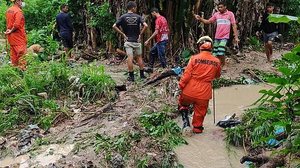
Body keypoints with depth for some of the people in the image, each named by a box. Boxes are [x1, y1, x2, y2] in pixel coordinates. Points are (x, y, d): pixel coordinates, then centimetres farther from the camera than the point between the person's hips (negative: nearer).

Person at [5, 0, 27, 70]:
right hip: (18, 36, -8)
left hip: (11, 36, 9)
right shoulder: (18, 11, -17)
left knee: (13, 53, 15)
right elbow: (17, 25, -24)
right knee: (21, 53, -4)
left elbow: (8, 22, 13)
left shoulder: (9, 10, 10)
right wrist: (11, 31, -11)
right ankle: (22, 68, -3)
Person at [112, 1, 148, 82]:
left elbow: (114, 26, -9)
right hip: (137, 40, 1)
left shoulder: (123, 17, -2)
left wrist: (123, 34, -5)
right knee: (139, 57, 14)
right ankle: (142, 74, 19)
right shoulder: (138, 17, -2)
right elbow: (145, 25, -14)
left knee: (130, 58, -3)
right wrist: (140, 34, -5)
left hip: (128, 41, -1)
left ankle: (131, 76, -2)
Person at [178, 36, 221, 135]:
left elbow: (187, 74, -11)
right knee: (200, 112, 20)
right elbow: (217, 76, 15)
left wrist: (181, 86, -1)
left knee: (183, 105, 25)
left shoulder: (194, 58, -11)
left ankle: (186, 122, 11)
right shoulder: (217, 62, -2)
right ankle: (197, 128, 34)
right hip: (204, 93, 1)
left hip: (190, 91, -1)